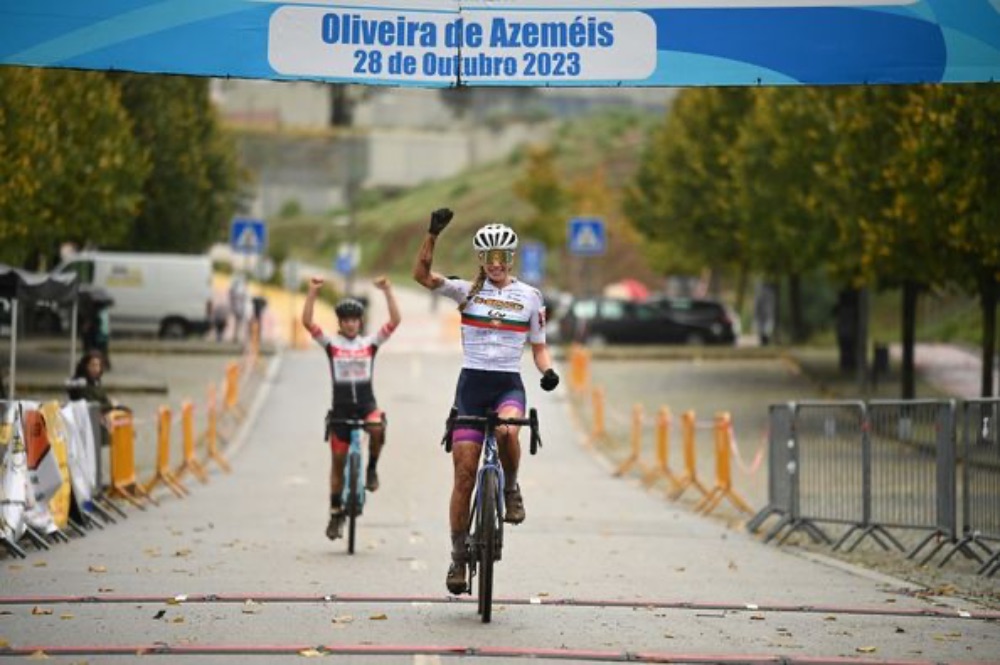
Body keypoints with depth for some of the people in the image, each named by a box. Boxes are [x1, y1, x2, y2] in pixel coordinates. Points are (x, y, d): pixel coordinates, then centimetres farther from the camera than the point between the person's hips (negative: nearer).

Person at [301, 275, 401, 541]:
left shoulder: (370, 343, 5)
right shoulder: (331, 344, 3)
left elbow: (395, 320, -5)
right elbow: (307, 322, -9)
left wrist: (387, 291, -14)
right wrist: (313, 292, -17)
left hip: (367, 404, -1)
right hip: (341, 408, 1)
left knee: (377, 427, -34)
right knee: (338, 459, 3)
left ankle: (372, 469, -8)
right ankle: (336, 513, 13)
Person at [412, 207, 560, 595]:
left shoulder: (529, 297, 5)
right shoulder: (467, 291, 3)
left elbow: (538, 348, 11)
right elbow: (421, 274, -11)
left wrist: (548, 371, -11)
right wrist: (433, 234, -23)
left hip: (509, 385, 0)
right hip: (472, 384, 0)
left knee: (507, 431, -36)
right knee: (464, 474, -3)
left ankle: (511, 489, -6)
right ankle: (458, 557, 7)